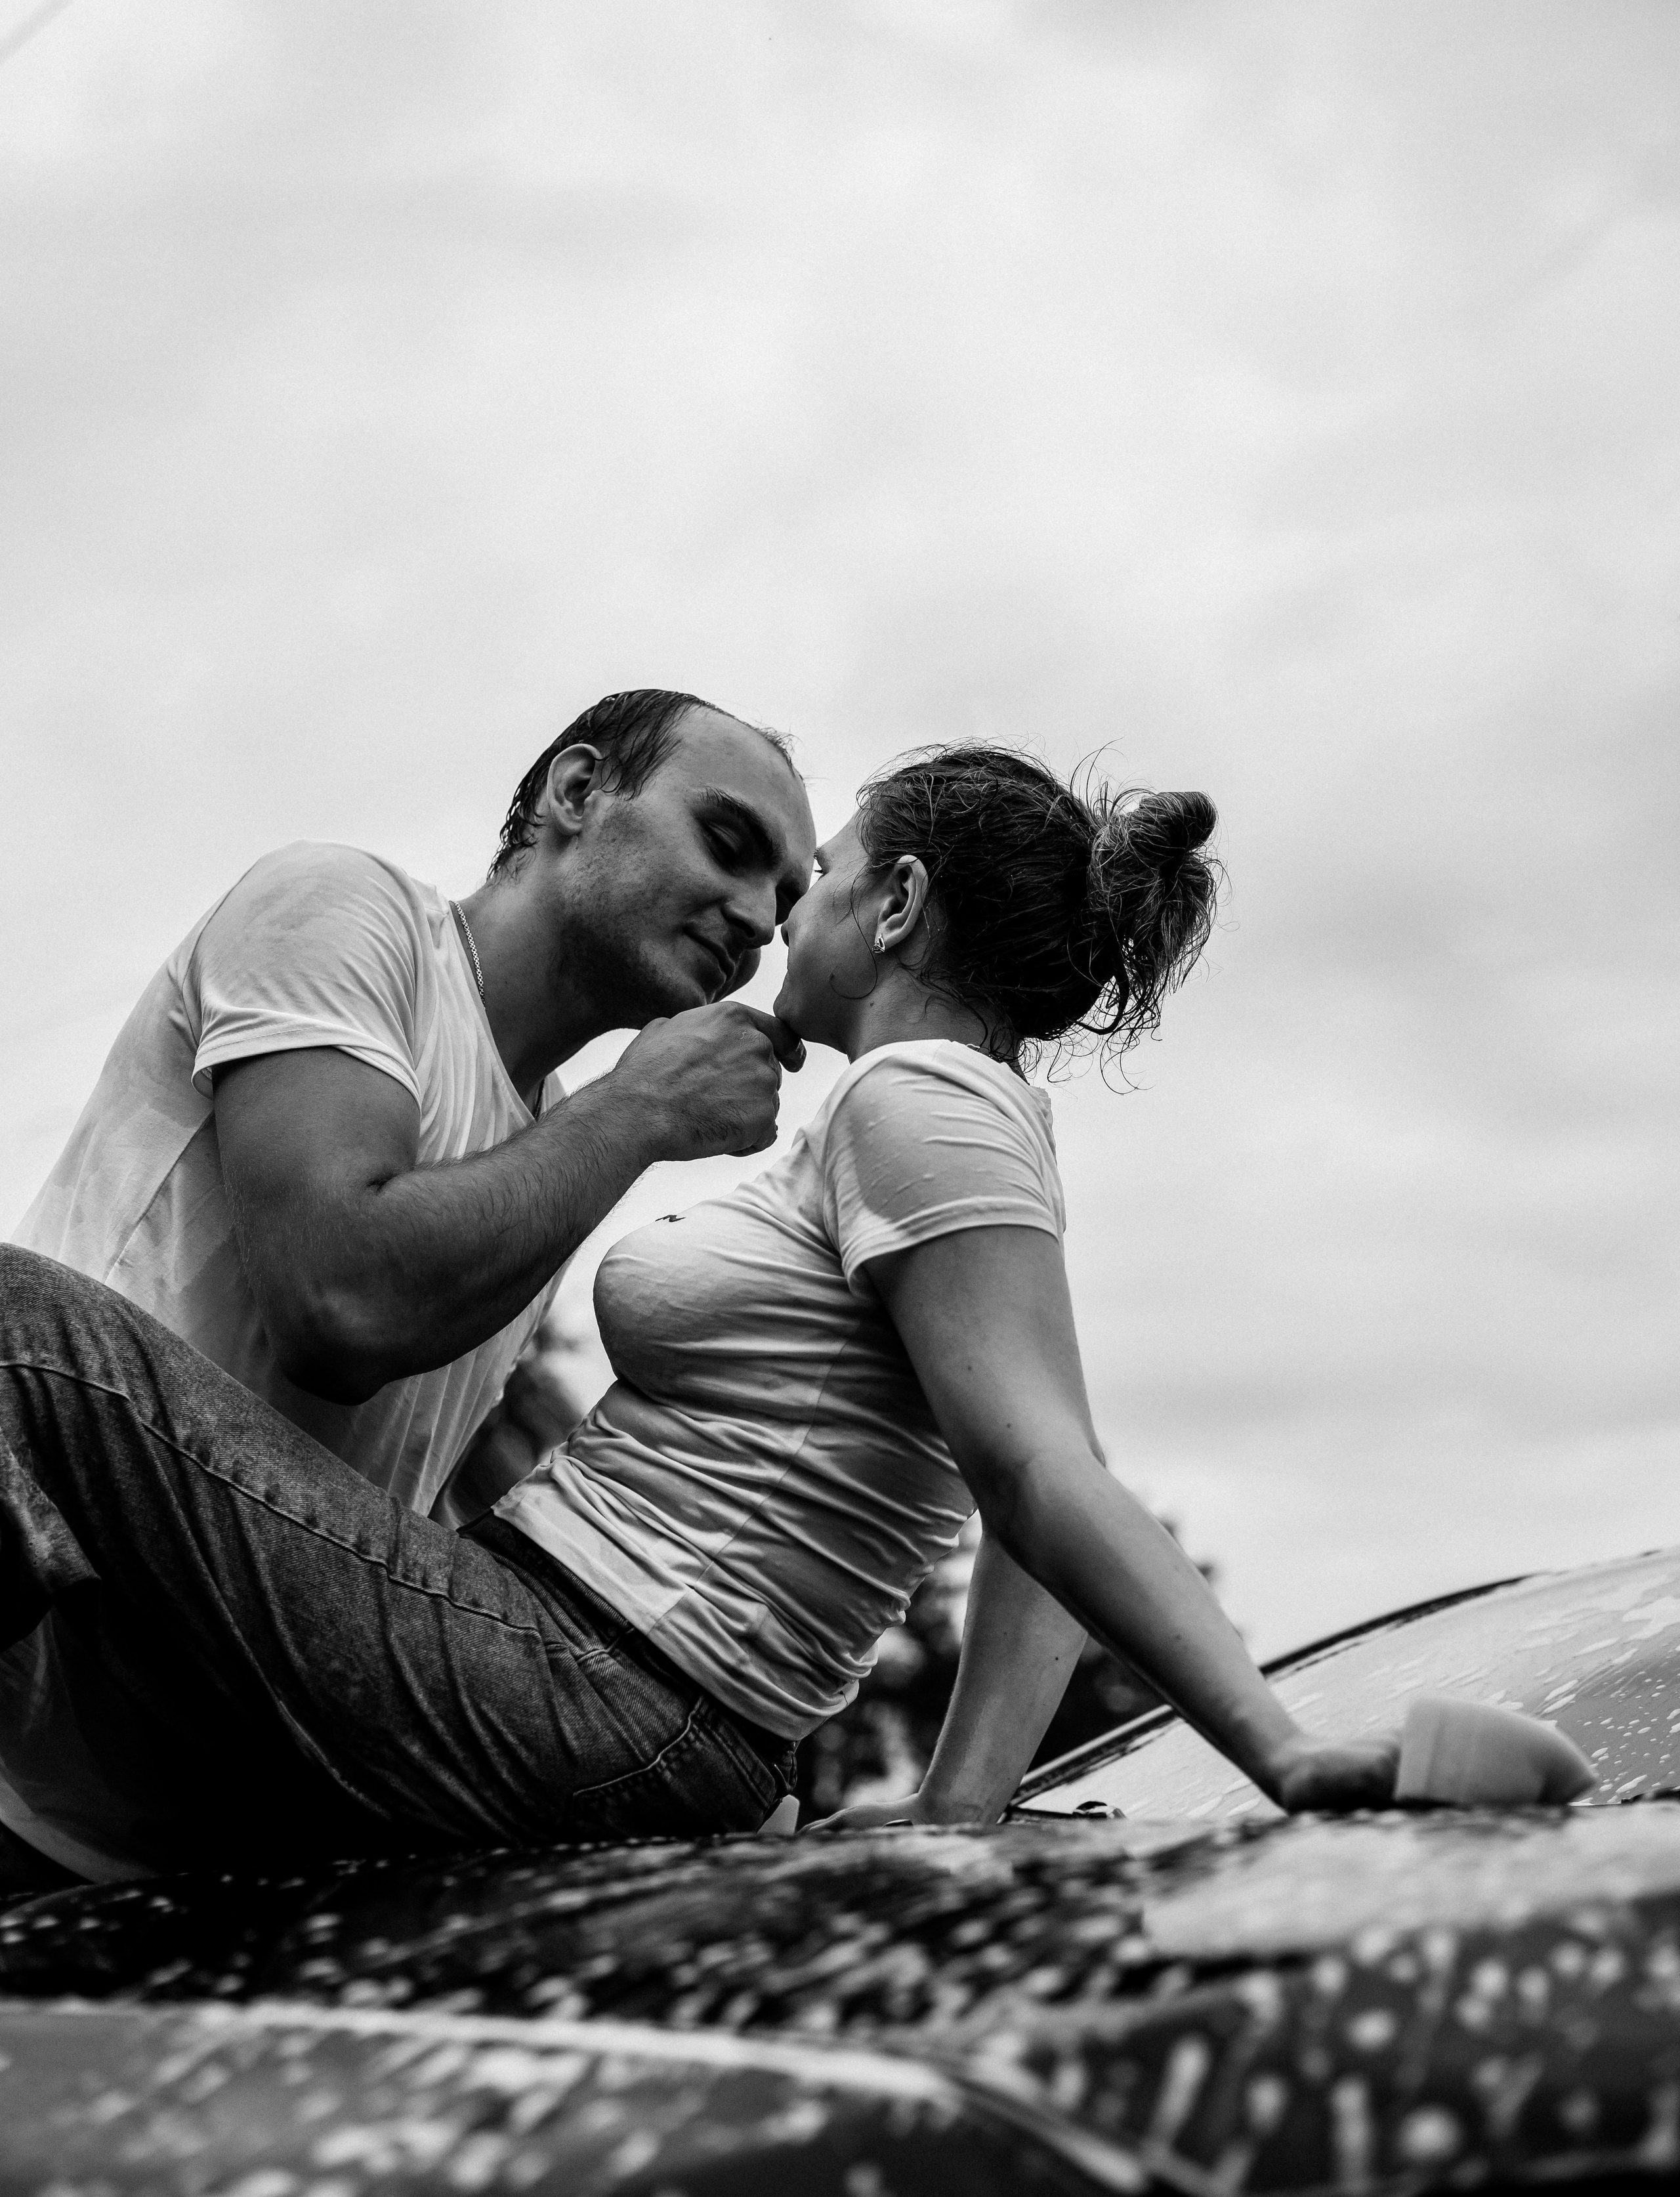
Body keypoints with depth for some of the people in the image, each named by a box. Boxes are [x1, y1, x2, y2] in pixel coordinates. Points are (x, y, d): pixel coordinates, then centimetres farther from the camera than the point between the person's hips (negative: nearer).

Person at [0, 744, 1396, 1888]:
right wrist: (962, 1807, 9)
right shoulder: (973, 1123, 18)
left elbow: (1044, 1482, -22)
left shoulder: (916, 1101, -12)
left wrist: (1283, 1754, -33)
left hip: (562, 1709, -10)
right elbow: (1038, 1529, 16)